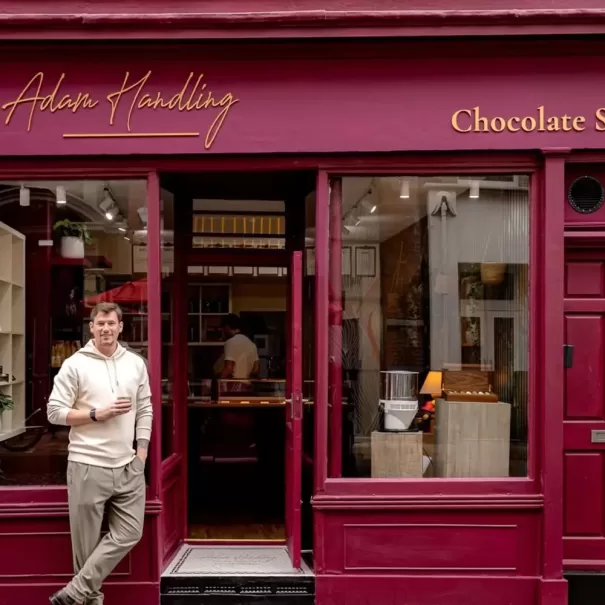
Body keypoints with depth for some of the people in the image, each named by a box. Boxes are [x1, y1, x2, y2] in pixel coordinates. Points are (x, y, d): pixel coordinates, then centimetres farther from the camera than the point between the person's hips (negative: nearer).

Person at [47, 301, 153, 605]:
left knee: (128, 533, 2)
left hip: (128, 466, 4)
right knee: (87, 540, 5)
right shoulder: (75, 364, -6)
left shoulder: (136, 363, 7)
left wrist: (141, 450, 4)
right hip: (88, 466, -4)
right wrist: (98, 414, -15)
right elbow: (55, 412, -7)